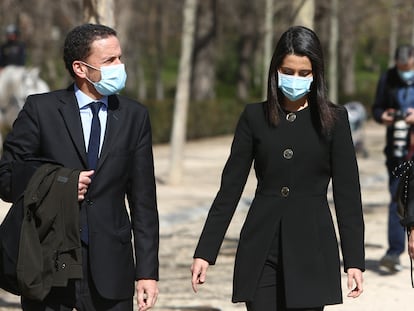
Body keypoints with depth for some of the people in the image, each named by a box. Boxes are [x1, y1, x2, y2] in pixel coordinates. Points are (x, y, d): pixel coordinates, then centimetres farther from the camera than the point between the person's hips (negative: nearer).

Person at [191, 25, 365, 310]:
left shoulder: (333, 119, 1)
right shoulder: (255, 116, 5)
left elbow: (348, 193, 1)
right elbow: (230, 187, 6)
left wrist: (354, 260, -4)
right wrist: (205, 252, 2)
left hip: (311, 253, -1)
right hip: (261, 251, 2)